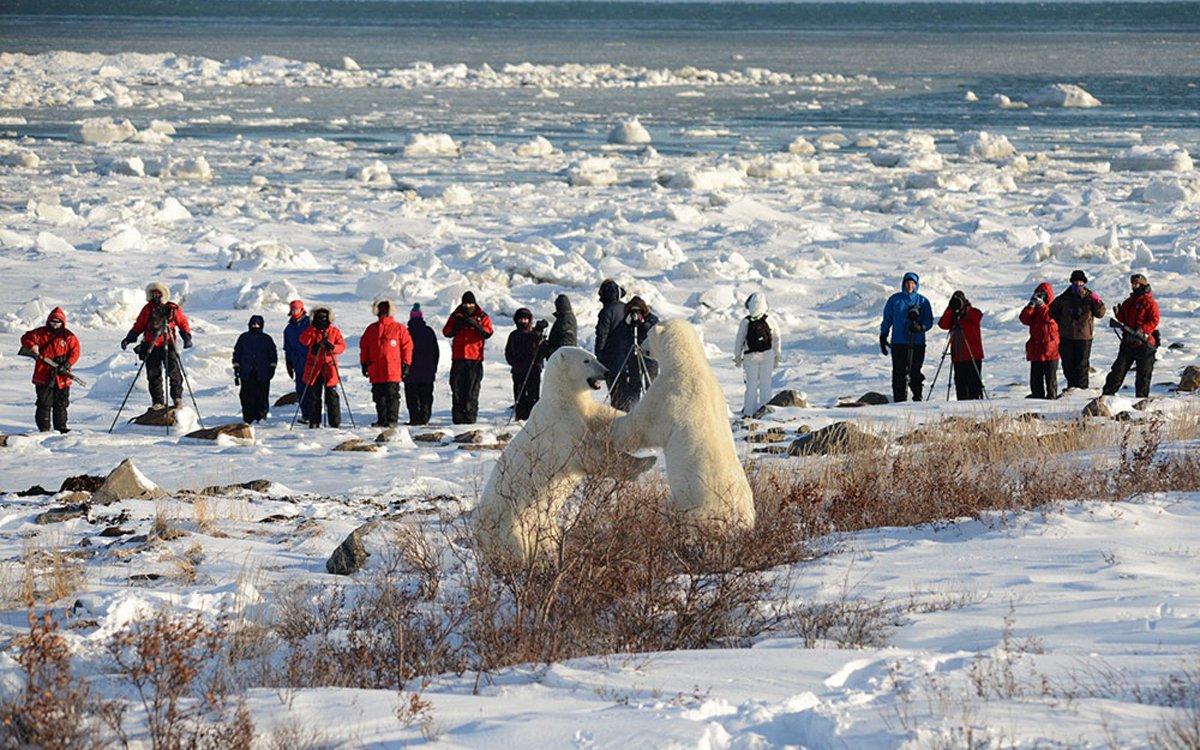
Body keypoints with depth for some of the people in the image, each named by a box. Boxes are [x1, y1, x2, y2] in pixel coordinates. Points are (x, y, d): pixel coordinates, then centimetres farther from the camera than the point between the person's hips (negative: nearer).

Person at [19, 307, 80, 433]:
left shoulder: (68, 337, 3)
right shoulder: (41, 333, 4)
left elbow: (74, 352, -1)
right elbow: (26, 338, 4)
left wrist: (66, 365, -14)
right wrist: (32, 346, -17)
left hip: (62, 377, 1)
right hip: (43, 375, -1)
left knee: (61, 403, 7)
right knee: (44, 403, -1)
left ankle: (61, 426, 17)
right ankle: (44, 428, 3)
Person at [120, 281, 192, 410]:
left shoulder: (173, 309, 3)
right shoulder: (147, 309, 7)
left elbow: (183, 323, 11)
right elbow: (138, 326, 10)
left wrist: (187, 337, -3)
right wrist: (129, 339, 1)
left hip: (168, 346, -2)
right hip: (151, 347, 2)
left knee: (174, 371, -15)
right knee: (154, 375, 1)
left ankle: (177, 398, -5)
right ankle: (158, 402, 6)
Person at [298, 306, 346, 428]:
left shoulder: (334, 331, 6)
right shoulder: (312, 330, 8)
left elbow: (342, 346, 1)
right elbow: (304, 340, -9)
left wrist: (332, 347, -19)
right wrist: (313, 327, -16)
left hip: (329, 368, -1)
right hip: (313, 368, 1)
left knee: (332, 395, -2)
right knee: (313, 396, 3)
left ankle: (335, 422, 0)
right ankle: (314, 422, 7)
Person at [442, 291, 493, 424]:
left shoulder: (482, 317, 8)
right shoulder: (456, 316, 12)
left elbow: (487, 333, -7)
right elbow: (446, 332, 5)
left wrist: (474, 324, -19)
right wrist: (456, 325, -13)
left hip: (475, 358, -1)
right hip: (458, 358, 1)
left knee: (472, 388, -4)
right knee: (457, 387, -3)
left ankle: (470, 416, -2)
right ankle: (458, 416, -1)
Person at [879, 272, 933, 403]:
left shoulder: (922, 301, 6)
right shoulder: (895, 300, 7)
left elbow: (929, 321, 5)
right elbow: (887, 319, 13)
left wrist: (920, 327, -16)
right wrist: (883, 337, 10)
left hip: (917, 343, 0)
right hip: (898, 343, 0)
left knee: (915, 372, -2)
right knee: (899, 373, -4)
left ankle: (917, 397, 7)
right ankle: (898, 400, -3)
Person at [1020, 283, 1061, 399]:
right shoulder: (1033, 310, 12)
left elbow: (1050, 318, -18)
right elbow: (1024, 319, -4)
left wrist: (1042, 306, -20)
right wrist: (1031, 305, -14)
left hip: (1050, 348, -4)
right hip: (1036, 348, 4)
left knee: (1050, 375, 1)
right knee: (1036, 375, 6)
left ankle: (1052, 395, 5)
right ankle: (1037, 395, 12)